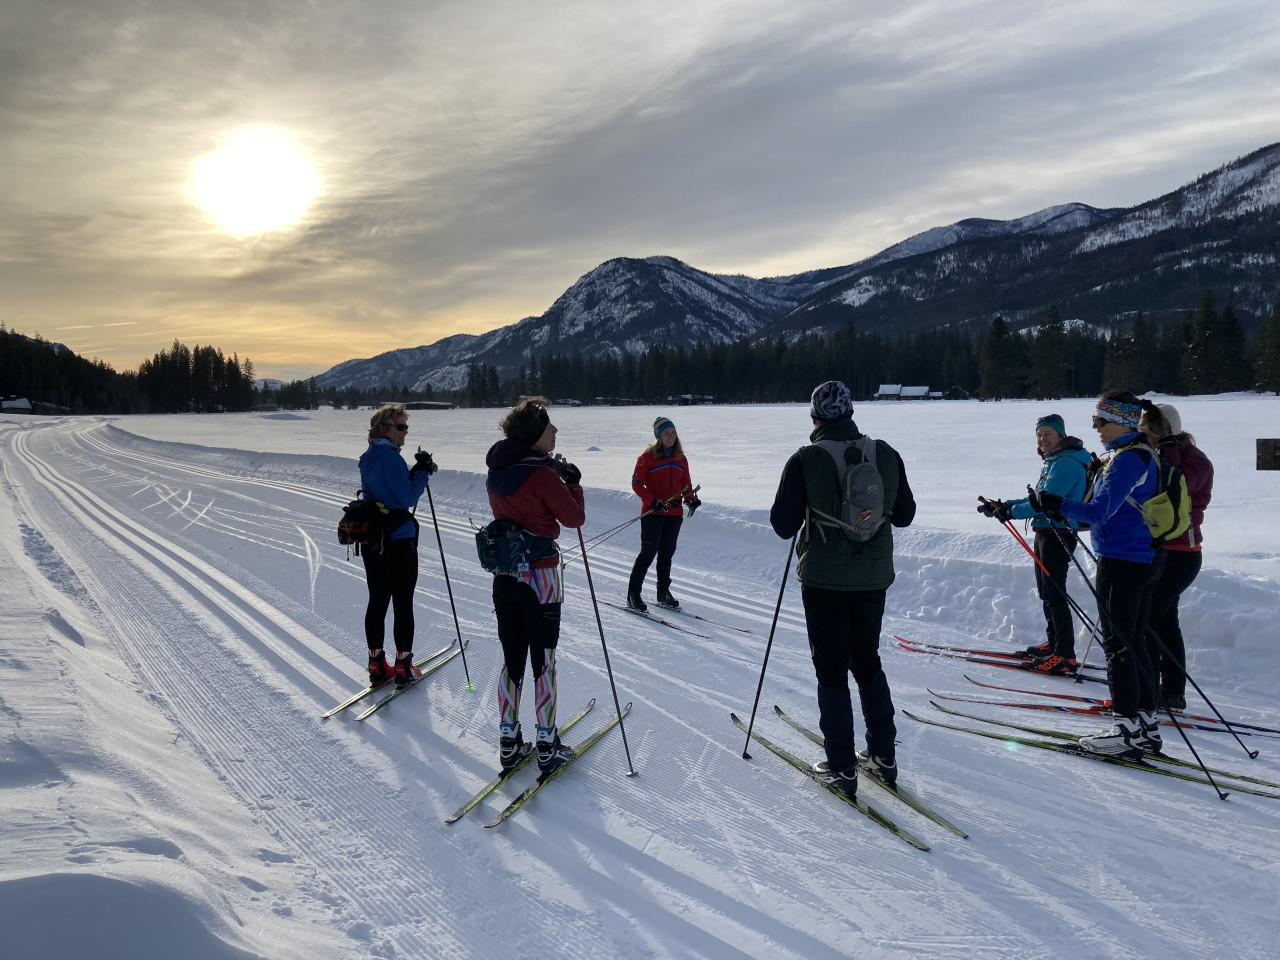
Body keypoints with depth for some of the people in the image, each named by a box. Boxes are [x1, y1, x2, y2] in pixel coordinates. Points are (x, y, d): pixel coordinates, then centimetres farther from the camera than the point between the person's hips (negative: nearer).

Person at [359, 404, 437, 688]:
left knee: (377, 601, 13)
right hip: (398, 540, -8)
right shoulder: (390, 456, -17)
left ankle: (377, 665, 19)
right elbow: (408, 498, -18)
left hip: (371, 540, 8)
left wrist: (416, 472, 5)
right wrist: (423, 472, -8)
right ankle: (404, 668, 9)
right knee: (403, 603, 2)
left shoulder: (369, 457, 11)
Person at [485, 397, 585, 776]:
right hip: (540, 576, -6)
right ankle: (547, 747, 13)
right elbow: (574, 517, -11)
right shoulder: (542, 474, -19)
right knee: (544, 661, 5)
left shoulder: (496, 471, 3)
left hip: (504, 576, 7)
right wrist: (572, 481, 4)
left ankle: (508, 742, 22)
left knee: (511, 659, 15)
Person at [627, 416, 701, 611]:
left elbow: (686, 484, 17)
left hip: (675, 514, 5)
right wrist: (651, 501, -19)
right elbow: (636, 482, -6)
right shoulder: (648, 456, -5)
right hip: (652, 514, -5)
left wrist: (690, 499, -2)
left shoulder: (680, 458, 11)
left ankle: (663, 592, 24)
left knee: (667, 554, 12)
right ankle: (633, 593, 2)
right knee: (648, 553, -7)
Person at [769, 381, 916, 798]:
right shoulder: (886, 455, -3)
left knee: (831, 671, 8)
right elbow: (904, 515, 6)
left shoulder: (805, 461, -14)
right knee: (867, 662, 21)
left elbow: (783, 526, -9)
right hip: (873, 577, 4)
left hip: (824, 580, -4)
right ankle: (884, 756, 27)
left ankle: (842, 769, 13)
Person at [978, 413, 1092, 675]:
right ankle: (1053, 644, 30)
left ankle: (1065, 657, -6)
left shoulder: (1066, 463, -16)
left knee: (1055, 595, -9)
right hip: (1046, 533, 11)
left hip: (1058, 533, -11)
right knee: (1046, 592, 18)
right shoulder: (1052, 462, 16)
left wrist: (1011, 512, -22)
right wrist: (1004, 505, 9)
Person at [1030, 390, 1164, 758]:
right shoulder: (1137, 454, 15)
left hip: (1121, 562, -10)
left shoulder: (1127, 458, -17)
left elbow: (1100, 511, -25)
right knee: (1134, 642, 14)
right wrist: (1064, 513, 13)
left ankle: (1126, 731, 2)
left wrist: (1055, 505, -20)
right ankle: (1147, 724, 21)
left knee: (1118, 644, -4)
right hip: (1145, 559, 10)